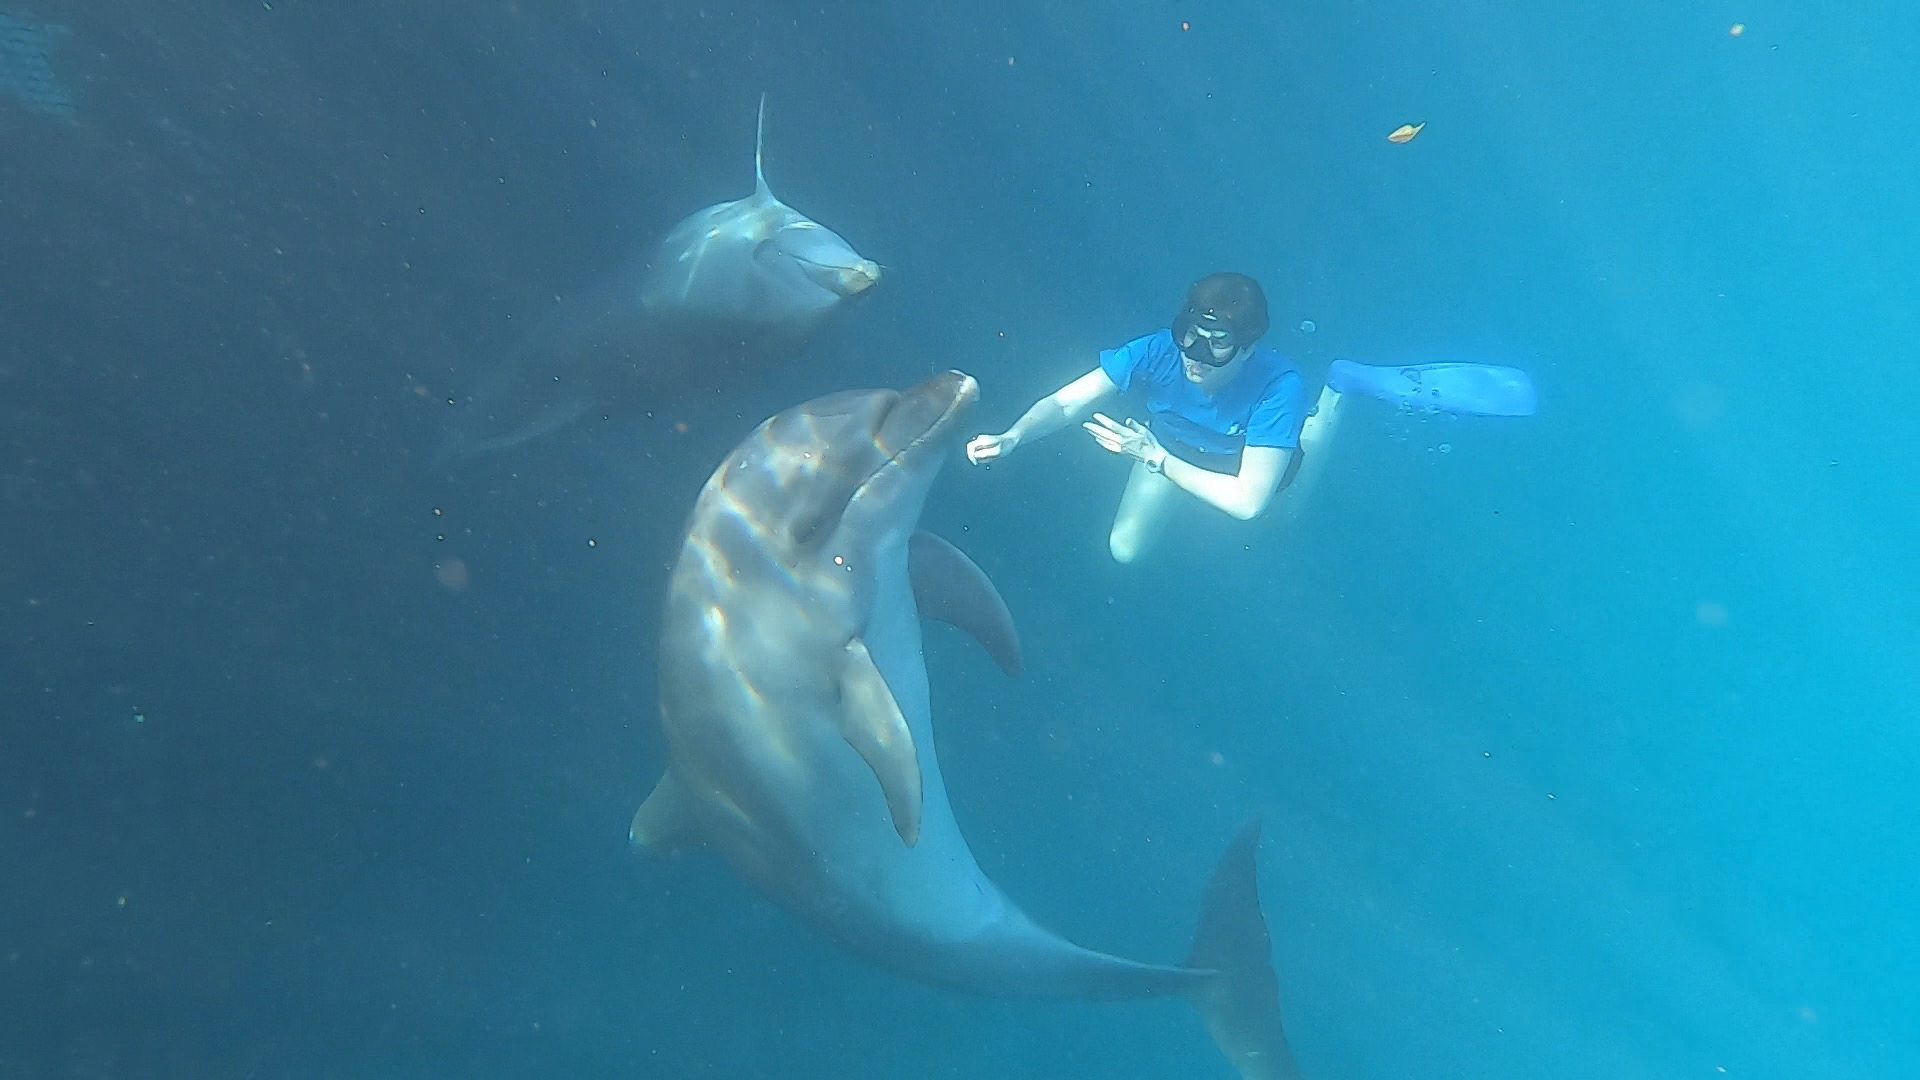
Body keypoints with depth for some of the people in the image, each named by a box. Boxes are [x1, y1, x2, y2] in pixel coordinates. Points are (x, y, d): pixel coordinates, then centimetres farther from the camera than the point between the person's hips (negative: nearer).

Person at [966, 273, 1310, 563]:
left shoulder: (1278, 385, -44)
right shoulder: (1159, 350, -39)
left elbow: (1248, 502, -42)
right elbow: (1064, 403, -37)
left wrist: (1156, 459, -43)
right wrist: (1011, 438, -56)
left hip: (1253, 460, -2)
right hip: (1169, 442, 2)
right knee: (1124, 550, 7)